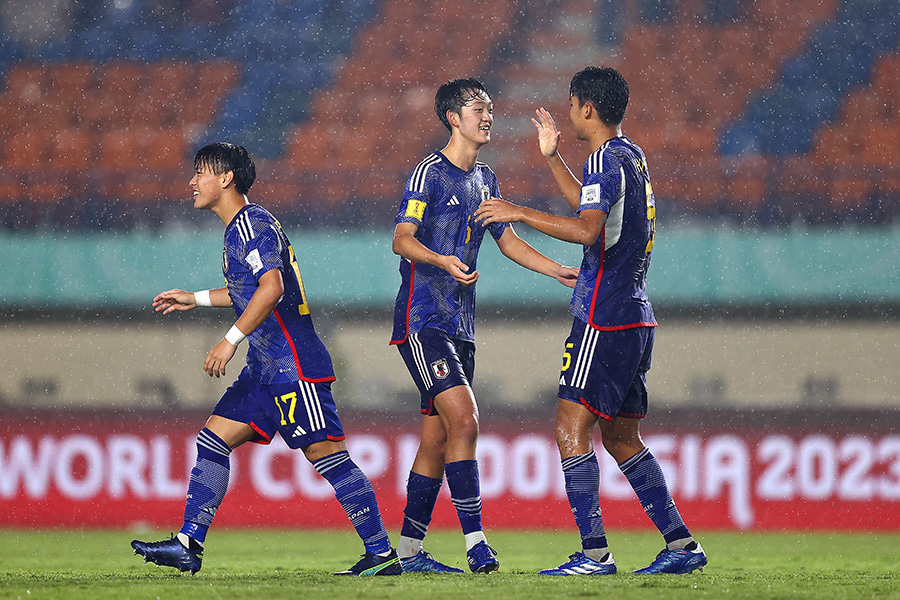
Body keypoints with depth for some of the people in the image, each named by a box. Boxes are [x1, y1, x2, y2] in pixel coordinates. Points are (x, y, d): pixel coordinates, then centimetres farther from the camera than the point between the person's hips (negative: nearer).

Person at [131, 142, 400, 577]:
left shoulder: (251, 223, -12)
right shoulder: (240, 227, 19)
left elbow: (272, 287, -24)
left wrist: (231, 339, -23)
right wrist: (196, 299, 33)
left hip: (293, 366, -10)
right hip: (266, 368, 10)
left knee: (325, 454, -10)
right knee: (212, 442, 6)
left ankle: (382, 554, -7)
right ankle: (187, 545, 7)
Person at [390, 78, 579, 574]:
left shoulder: (484, 180, 17)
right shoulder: (430, 173, -8)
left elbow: (507, 240, 25)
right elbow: (402, 239, -17)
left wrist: (560, 271, 15)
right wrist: (444, 262, -35)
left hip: (460, 325, 8)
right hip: (423, 319, -8)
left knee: (437, 439, 7)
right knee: (464, 420, -19)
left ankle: (409, 549, 13)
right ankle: (475, 543, -21)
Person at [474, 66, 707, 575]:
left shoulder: (608, 159, -13)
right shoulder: (633, 156, 17)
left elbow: (586, 228, -28)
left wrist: (520, 213, -22)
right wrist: (553, 158, 36)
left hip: (605, 319, -10)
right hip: (636, 318, 10)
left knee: (572, 430, -9)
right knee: (622, 438, 14)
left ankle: (595, 552, -15)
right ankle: (681, 543, 12)